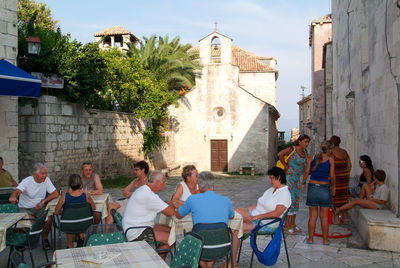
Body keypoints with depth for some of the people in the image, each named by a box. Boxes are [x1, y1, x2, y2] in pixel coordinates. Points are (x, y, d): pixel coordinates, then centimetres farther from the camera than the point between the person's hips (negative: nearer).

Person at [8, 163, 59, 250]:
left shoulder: (46, 180, -3)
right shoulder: (27, 181, -14)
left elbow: (55, 194, -3)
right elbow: (17, 190, -33)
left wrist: (43, 201, -17)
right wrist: (13, 197, -58)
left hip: (39, 207, 3)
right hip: (26, 208, -3)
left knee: (48, 219, -25)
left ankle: (45, 239, 2)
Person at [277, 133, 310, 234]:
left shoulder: (305, 152, 8)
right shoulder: (292, 149, -14)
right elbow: (280, 154, -27)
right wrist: (285, 166, -18)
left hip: (297, 179, 8)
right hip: (289, 177, -8)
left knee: (296, 201, 12)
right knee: (290, 200, -7)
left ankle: (293, 224, 23)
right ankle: (287, 226, 0)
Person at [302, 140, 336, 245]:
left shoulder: (312, 157, 1)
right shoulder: (330, 159, -4)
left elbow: (306, 172, -1)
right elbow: (332, 176, -4)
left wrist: (303, 183, 12)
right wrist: (333, 186, 13)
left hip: (312, 187, 2)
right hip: (325, 188, -2)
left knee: (313, 215, 9)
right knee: (324, 216, 9)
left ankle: (310, 239, 14)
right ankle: (325, 240, 17)